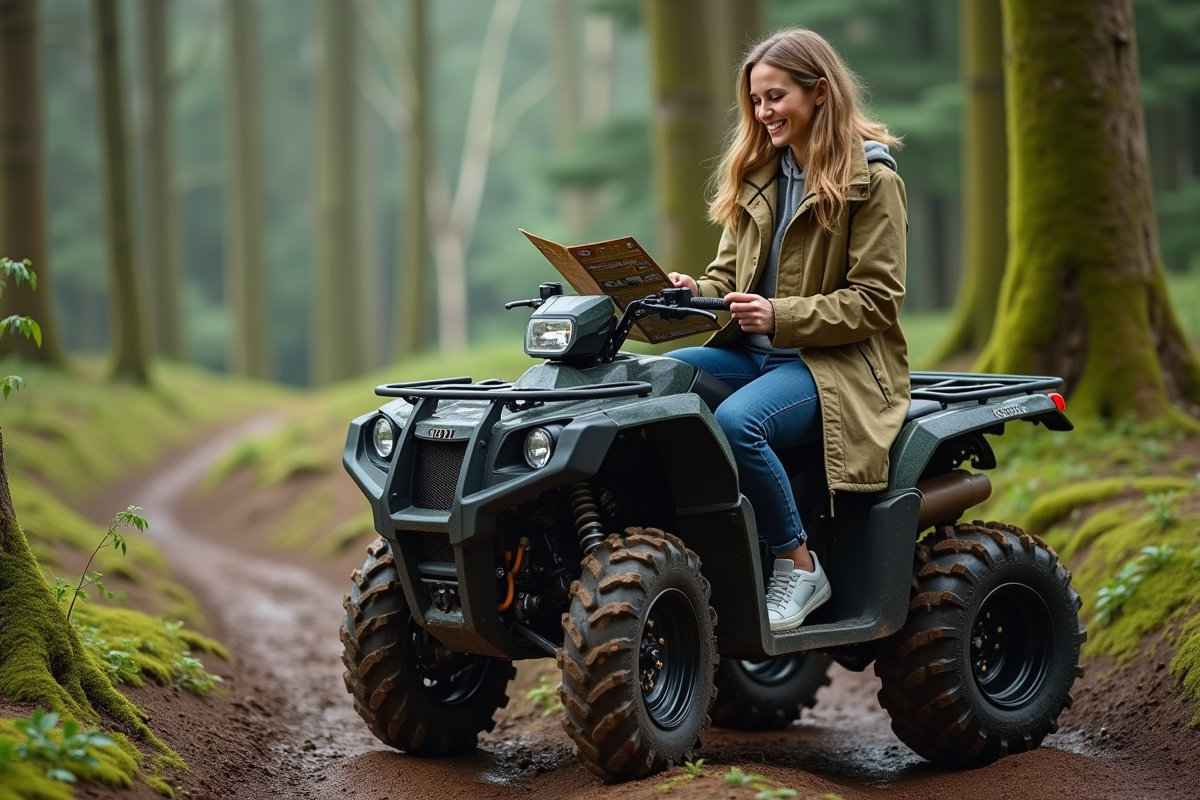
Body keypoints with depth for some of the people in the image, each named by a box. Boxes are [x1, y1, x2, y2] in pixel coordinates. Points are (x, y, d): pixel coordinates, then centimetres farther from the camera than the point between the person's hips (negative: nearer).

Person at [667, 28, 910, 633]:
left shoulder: (872, 177, -5)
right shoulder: (758, 174, 17)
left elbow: (875, 301, -10)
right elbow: (729, 272, 18)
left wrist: (780, 317, -22)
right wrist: (694, 294, -6)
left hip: (836, 363, -7)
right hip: (752, 352, 7)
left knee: (736, 421, -36)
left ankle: (799, 566, -19)